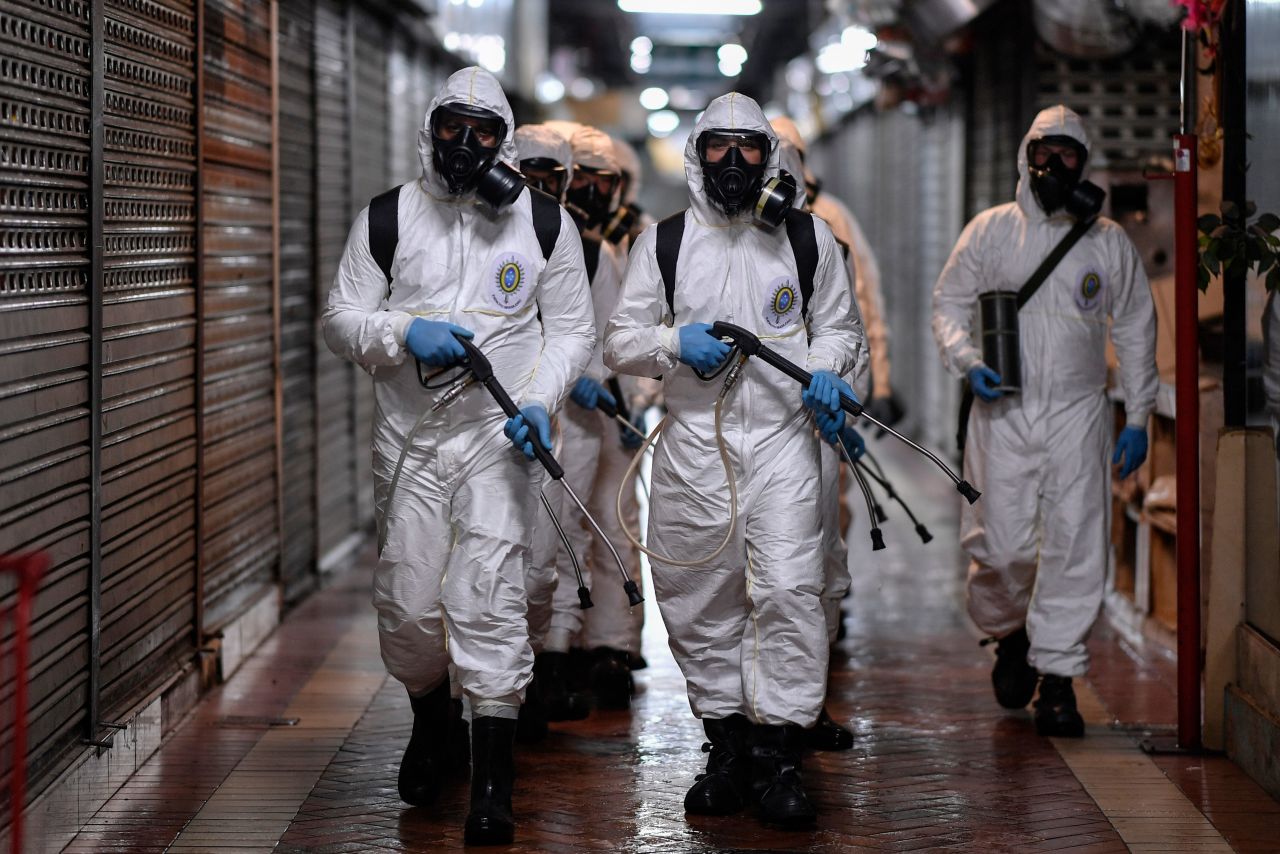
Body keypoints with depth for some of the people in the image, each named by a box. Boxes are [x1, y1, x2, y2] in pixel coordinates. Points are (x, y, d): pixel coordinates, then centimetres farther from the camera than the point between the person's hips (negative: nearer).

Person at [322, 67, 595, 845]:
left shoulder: (544, 221, 5)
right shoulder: (388, 217, 6)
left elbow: (572, 328, 8)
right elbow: (342, 319, 7)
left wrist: (539, 401, -8)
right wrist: (404, 334, -13)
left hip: (502, 435, -2)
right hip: (409, 433, 2)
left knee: (489, 598, -11)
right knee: (408, 600, 2)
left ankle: (493, 782, -5)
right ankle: (431, 723, 33)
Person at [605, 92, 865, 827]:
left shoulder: (808, 237, 8)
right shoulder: (663, 241, 8)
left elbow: (839, 324, 16)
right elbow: (622, 340, 9)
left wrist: (826, 371, -4)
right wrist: (675, 343, -11)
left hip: (783, 440, -1)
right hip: (693, 442, 1)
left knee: (788, 589, -12)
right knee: (702, 599, 5)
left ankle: (779, 753, -4)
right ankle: (727, 748, 19)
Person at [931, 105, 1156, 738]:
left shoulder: (1108, 242, 7)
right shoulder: (990, 230, 5)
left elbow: (1136, 330, 14)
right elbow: (948, 302, 9)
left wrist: (1138, 419, 10)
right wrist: (968, 361, -10)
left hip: (1078, 412, 1)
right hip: (1002, 411, 0)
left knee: (1075, 545, -6)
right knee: (1001, 544, -4)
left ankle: (1057, 674, 3)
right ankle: (1010, 633, 26)